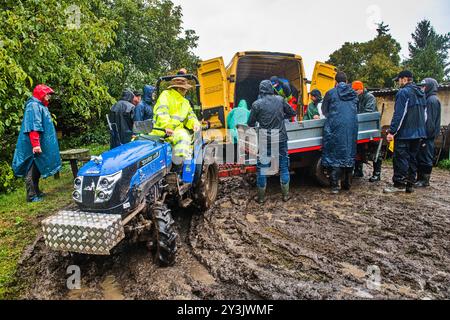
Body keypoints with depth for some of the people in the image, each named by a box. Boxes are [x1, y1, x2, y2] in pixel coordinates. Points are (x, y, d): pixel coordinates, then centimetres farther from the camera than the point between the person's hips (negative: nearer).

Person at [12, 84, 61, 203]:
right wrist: (35, 144, -28)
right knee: (32, 170, -4)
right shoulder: (33, 106, -14)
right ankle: (31, 196, 1)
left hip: (39, 145, 10)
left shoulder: (41, 106, 18)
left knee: (37, 169, 17)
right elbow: (33, 127, -23)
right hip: (33, 146, -10)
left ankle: (36, 192, 27)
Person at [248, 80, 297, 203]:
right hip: (281, 138, 2)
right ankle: (285, 195, 21)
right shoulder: (280, 100, -1)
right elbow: (292, 113, 10)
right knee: (284, 166, 13)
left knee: (262, 167, 8)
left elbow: (251, 123, -1)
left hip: (265, 140, -2)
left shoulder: (257, 104, -8)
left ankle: (261, 197, 14)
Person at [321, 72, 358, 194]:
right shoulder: (353, 93, 14)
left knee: (335, 153, -1)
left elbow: (324, 110, 12)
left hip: (335, 126, -4)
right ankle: (347, 183, 20)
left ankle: (335, 185, -5)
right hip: (352, 125, 4)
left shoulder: (331, 93, 2)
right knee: (349, 153, 12)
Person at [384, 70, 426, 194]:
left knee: (400, 158, -4)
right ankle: (410, 184, 16)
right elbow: (423, 114, 20)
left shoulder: (404, 92, -12)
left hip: (404, 133, -8)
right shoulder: (421, 93, 16)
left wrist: (392, 131, -18)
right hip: (418, 133, 8)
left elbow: (399, 114, -19)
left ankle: (399, 185, -2)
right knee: (412, 158, 11)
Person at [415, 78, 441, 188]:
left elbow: (430, 119, -19)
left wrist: (426, 134, -22)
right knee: (420, 157, 12)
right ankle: (420, 178, 20)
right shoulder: (427, 99, 18)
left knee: (426, 158, -3)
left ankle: (425, 180, 4)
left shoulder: (433, 100, -12)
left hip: (427, 135, -10)